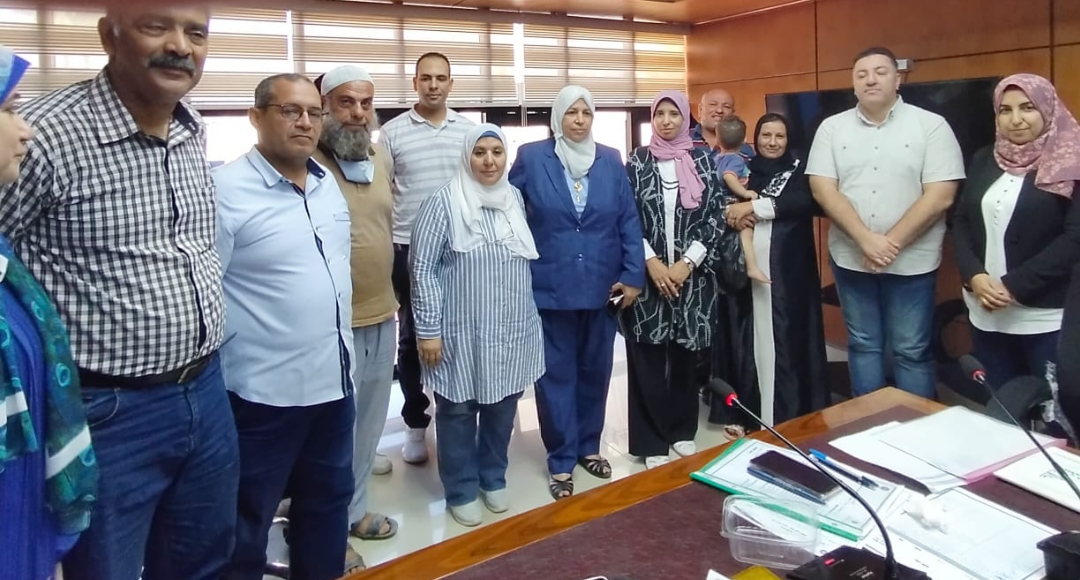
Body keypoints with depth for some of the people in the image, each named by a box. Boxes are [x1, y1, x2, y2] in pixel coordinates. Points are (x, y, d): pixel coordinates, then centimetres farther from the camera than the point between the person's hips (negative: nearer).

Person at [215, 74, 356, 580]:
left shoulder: (328, 183, 6)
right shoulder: (225, 190, -15)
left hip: (333, 379, 7)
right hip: (264, 390, -7)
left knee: (329, 500, 22)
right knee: (248, 521, 11)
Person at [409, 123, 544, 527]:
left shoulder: (515, 199, 7)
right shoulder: (444, 202, -10)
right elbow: (423, 269, -11)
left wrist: (529, 310, 15)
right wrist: (428, 329, -13)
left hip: (513, 329, 5)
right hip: (462, 331, -5)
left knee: (503, 407, 15)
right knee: (459, 411, 8)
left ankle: (493, 478, 35)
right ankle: (461, 490, 25)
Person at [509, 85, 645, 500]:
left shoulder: (611, 161, 5)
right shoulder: (531, 158, -3)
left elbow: (629, 222, 3)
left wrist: (633, 276, -3)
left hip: (602, 286, 3)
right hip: (550, 287, -2)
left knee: (595, 369, 14)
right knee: (557, 374, 6)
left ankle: (589, 446, 32)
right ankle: (561, 460, 18)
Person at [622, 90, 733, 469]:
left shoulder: (704, 160, 5)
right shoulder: (637, 162, 3)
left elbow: (716, 216, 0)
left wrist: (687, 263, -10)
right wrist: (651, 261, -12)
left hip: (693, 275, 1)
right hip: (649, 275, -1)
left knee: (685, 357, 10)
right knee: (649, 362, 1)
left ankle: (683, 431, 26)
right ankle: (652, 441, 12)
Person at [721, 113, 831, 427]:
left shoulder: (798, 170, 5)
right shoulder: (745, 170, 13)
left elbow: (807, 201, -14)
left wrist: (755, 206, -19)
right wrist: (735, 213, -14)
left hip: (788, 269, -2)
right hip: (749, 266, 2)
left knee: (786, 335, -4)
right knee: (752, 334, 2)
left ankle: (788, 416, 4)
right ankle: (751, 412, 11)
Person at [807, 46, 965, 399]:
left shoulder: (931, 126, -4)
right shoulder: (832, 128, 3)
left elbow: (940, 196, -10)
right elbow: (823, 189, -6)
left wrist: (892, 243, -16)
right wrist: (866, 239, -17)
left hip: (911, 261, -2)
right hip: (850, 259, 3)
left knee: (912, 352, 5)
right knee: (862, 345, 14)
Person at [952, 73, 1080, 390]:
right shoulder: (984, 160, 10)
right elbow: (961, 220, 8)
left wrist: (1014, 286, -17)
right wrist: (973, 275, -8)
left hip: (1046, 316, -4)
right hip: (986, 312, 5)